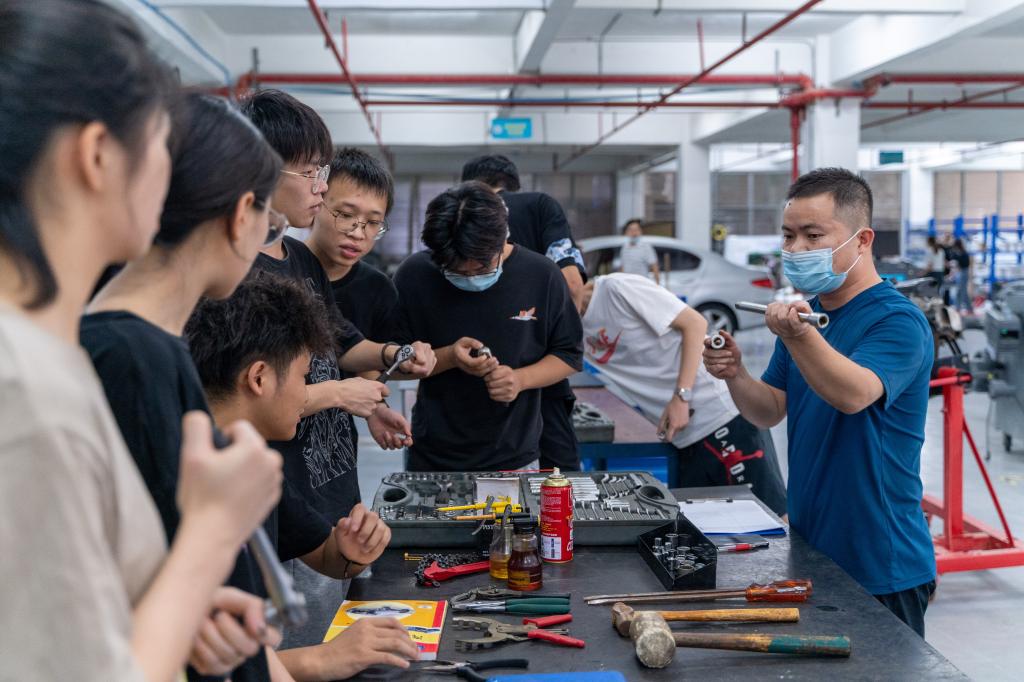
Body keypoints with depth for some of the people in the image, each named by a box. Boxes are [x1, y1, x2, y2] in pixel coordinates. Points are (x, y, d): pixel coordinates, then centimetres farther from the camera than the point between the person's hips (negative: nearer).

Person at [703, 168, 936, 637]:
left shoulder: (897, 321, -16)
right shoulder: (808, 313, 8)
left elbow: (853, 394, -34)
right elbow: (771, 411, 8)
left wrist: (799, 337, -49)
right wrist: (735, 376, -12)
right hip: (809, 551, 7)